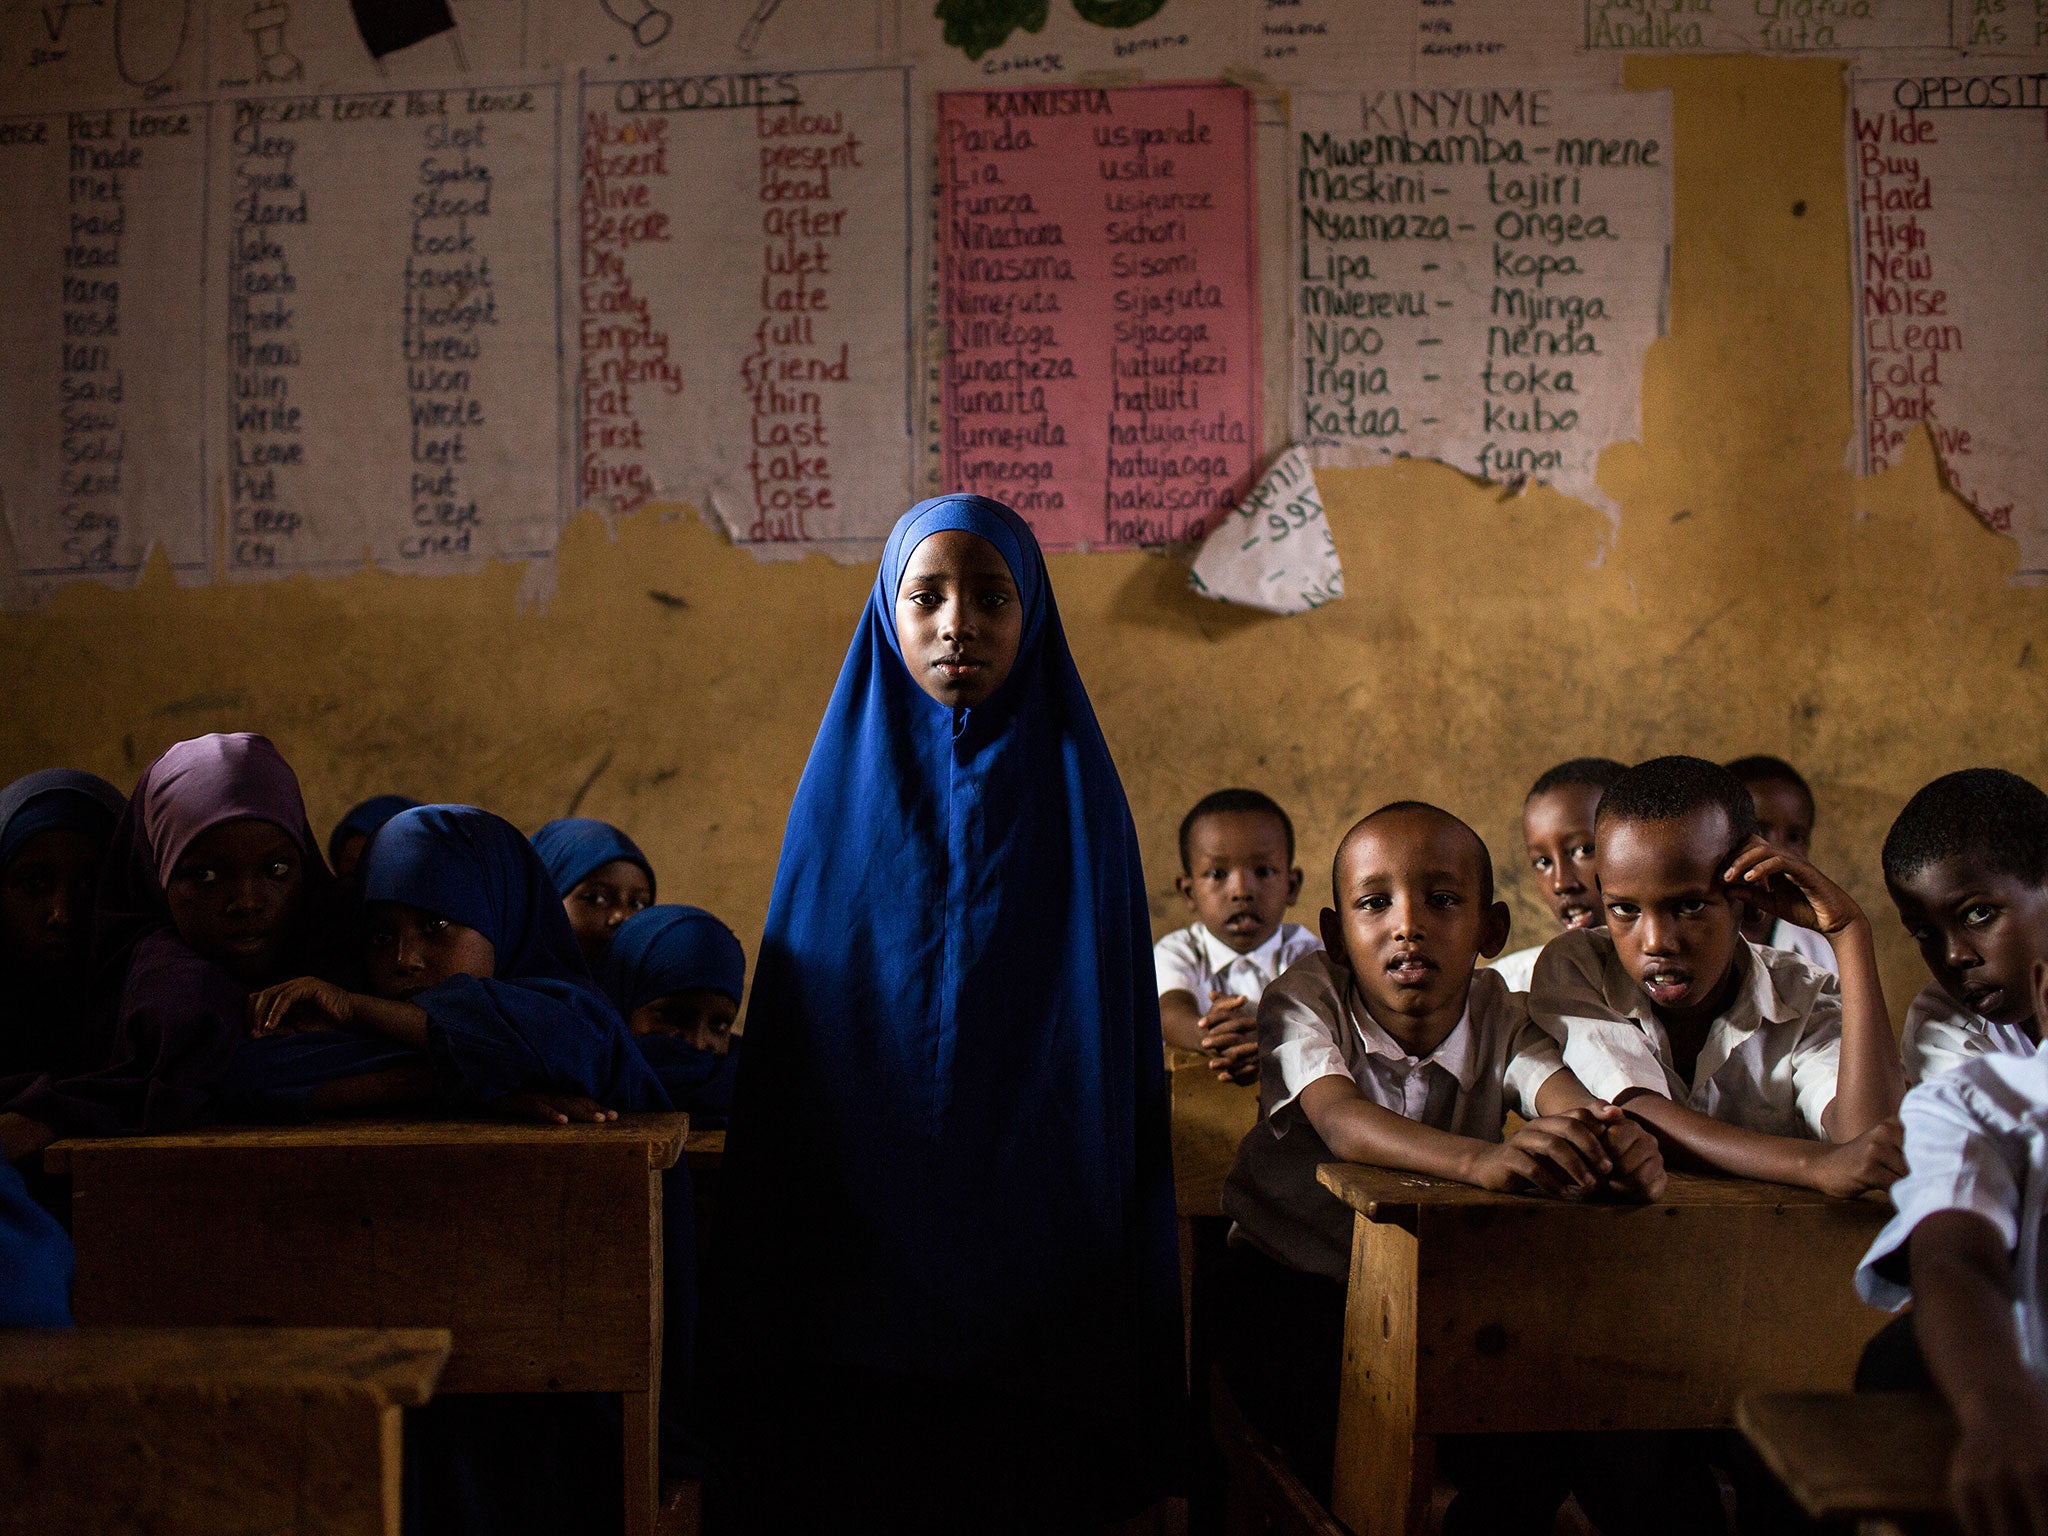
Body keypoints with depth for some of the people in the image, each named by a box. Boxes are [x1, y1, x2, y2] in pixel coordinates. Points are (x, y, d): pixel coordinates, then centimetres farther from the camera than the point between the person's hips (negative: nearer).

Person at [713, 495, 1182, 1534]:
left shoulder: (1073, 786, 2)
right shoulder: (845, 784, 3)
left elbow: (1119, 1027, 3)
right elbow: (789, 1024, 6)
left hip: (1034, 1205, 0)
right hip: (867, 1205, 1)